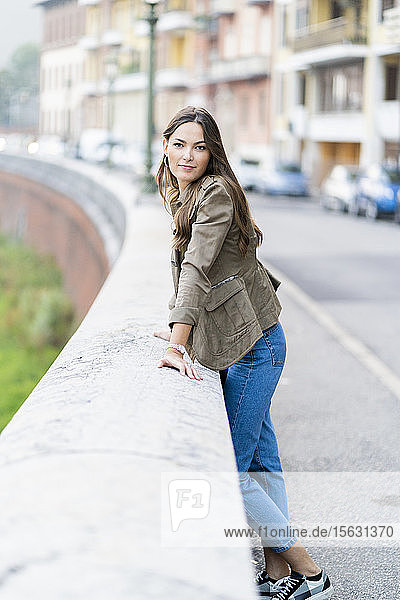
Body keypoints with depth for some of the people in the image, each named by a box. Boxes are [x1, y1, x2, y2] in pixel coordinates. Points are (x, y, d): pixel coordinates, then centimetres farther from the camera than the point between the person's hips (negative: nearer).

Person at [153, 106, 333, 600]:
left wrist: (177, 346, -30)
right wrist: (179, 327, 29)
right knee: (260, 461, 12)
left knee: (227, 470, -8)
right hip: (242, 344, 10)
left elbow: (197, 269, -24)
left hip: (253, 348, -10)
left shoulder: (216, 192, -15)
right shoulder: (187, 196, 15)